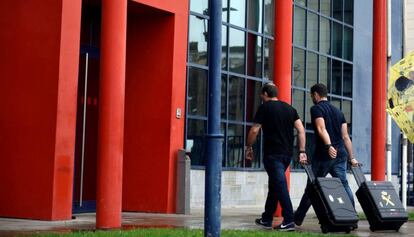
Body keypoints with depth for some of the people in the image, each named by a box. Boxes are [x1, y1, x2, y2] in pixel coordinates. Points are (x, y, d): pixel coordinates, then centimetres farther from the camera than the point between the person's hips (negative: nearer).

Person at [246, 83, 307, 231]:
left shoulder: (264, 108, -2)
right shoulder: (290, 109, 15)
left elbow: (254, 130, -6)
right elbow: (301, 129, 6)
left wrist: (249, 147, 7)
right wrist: (302, 151, 5)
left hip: (272, 153, -7)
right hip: (287, 154, 7)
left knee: (280, 185, -9)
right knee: (274, 185, 16)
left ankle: (289, 221, -15)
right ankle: (266, 219, 23)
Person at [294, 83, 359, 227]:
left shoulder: (316, 109, -1)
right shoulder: (338, 112, 19)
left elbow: (321, 129, -18)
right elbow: (345, 136, 16)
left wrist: (329, 146, -31)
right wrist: (352, 157, 16)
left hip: (324, 154, -5)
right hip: (340, 154, 5)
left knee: (312, 187, 4)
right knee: (343, 185, 3)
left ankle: (298, 218, 15)